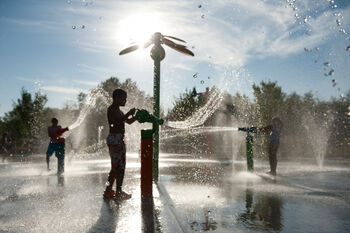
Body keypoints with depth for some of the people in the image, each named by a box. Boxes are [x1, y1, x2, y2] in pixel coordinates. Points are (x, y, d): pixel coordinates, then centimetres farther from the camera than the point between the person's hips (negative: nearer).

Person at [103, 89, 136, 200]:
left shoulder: (117, 110, 21)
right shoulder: (112, 109, -9)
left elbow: (129, 121, 26)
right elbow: (118, 120, -24)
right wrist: (129, 113, -16)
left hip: (118, 140, 10)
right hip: (115, 139, -10)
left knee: (116, 166, 14)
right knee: (119, 166, -7)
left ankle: (108, 190, 21)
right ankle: (118, 192, -2)